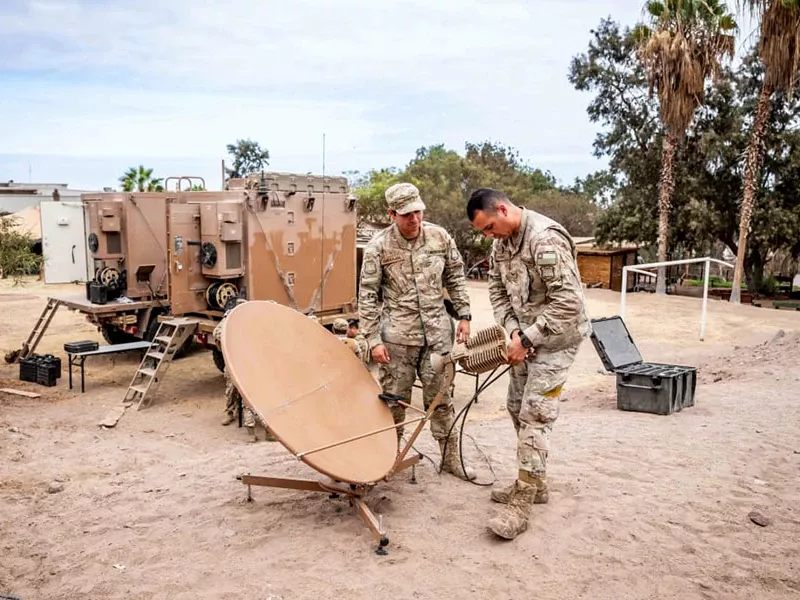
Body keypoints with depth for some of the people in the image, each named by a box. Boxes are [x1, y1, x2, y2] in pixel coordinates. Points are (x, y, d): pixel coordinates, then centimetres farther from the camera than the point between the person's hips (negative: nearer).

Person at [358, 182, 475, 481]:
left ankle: (451, 458, 25)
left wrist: (463, 315, 6)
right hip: (397, 336, -2)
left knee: (440, 398, 11)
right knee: (394, 400, 7)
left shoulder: (439, 237, 0)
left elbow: (456, 278, 12)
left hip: (437, 332, 3)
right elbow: (367, 296, -6)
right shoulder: (378, 246, -8)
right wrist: (373, 339, -9)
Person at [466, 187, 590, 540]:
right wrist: (513, 331, -10)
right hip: (526, 335, 9)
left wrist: (527, 339, -24)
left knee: (534, 414, -11)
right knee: (517, 406, 14)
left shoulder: (546, 239, -26)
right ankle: (535, 484, 29)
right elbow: (497, 291, 6)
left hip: (555, 336, -9)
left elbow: (568, 302, -28)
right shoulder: (501, 242, 2)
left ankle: (522, 504, -4)